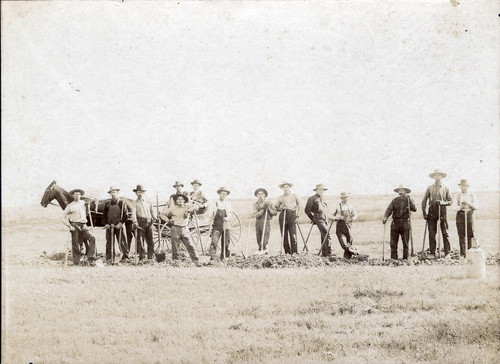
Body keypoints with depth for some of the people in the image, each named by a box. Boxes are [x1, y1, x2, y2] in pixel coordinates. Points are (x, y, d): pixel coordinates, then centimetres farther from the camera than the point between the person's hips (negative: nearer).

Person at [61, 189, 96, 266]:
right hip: (75, 226, -3)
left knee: (92, 238, -19)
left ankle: (91, 259, -18)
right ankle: (76, 262, 10)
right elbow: (64, 217, 2)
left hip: (83, 226, 3)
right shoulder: (70, 206, 2)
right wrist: (69, 226, -7)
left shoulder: (83, 203, 14)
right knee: (75, 244, -1)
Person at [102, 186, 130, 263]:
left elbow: (126, 214, 2)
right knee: (109, 242, -1)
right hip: (109, 226, 2)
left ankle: (125, 257, 2)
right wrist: (105, 224, 0)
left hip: (119, 226, -2)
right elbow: (104, 215, 15)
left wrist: (121, 223, -9)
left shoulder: (122, 202, 6)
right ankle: (109, 258, 3)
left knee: (122, 242, -5)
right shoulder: (107, 204, 13)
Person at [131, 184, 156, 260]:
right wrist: (135, 222, -21)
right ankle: (141, 256, -4)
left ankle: (150, 256, 8)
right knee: (140, 239, -7)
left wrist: (155, 217, -2)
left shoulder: (148, 202, 19)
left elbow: (152, 211, 17)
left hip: (149, 222, 3)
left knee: (150, 239, 2)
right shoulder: (135, 203, 7)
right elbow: (133, 213, -5)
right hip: (140, 222, -3)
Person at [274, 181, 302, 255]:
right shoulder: (280, 198, 14)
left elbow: (300, 205, 11)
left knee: (293, 235, -13)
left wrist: (298, 216, 4)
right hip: (283, 216, 2)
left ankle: (294, 252, -10)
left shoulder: (294, 196, 10)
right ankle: (287, 252, 5)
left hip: (292, 215, -2)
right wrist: (280, 208, -3)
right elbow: (275, 207, 18)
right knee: (284, 235, -1)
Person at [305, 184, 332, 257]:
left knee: (324, 237, 9)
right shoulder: (312, 199, -3)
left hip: (325, 219, 8)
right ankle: (329, 253, -23)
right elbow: (307, 210, -4)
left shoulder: (322, 199, 21)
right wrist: (313, 219, -1)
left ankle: (324, 254, 14)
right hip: (319, 219, -8)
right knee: (326, 235, -19)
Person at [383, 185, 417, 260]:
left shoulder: (409, 200, 7)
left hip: (405, 223, -2)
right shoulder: (395, 200, 13)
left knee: (405, 243, 0)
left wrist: (410, 201, -19)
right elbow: (389, 209, 1)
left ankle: (405, 259, 6)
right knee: (393, 243, -1)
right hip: (395, 223, 2)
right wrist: (385, 217, -16)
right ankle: (393, 258, 3)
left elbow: (414, 209, -9)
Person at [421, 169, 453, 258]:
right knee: (432, 233, -1)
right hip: (432, 211, 0)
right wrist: (424, 212, 3)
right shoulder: (430, 188, 11)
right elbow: (424, 201, 11)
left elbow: (451, 201, 10)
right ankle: (432, 253, 3)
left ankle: (447, 253, -2)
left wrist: (444, 203, -10)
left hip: (442, 211, 0)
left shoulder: (445, 188, 11)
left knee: (445, 232, -5)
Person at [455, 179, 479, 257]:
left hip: (469, 215, -1)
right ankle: (462, 253, 3)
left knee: (470, 235, -5)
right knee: (461, 236, -1)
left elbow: (476, 206, 0)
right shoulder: (458, 195, 11)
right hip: (460, 215, 1)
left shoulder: (472, 195, 8)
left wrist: (469, 203, -16)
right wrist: (460, 207, -19)